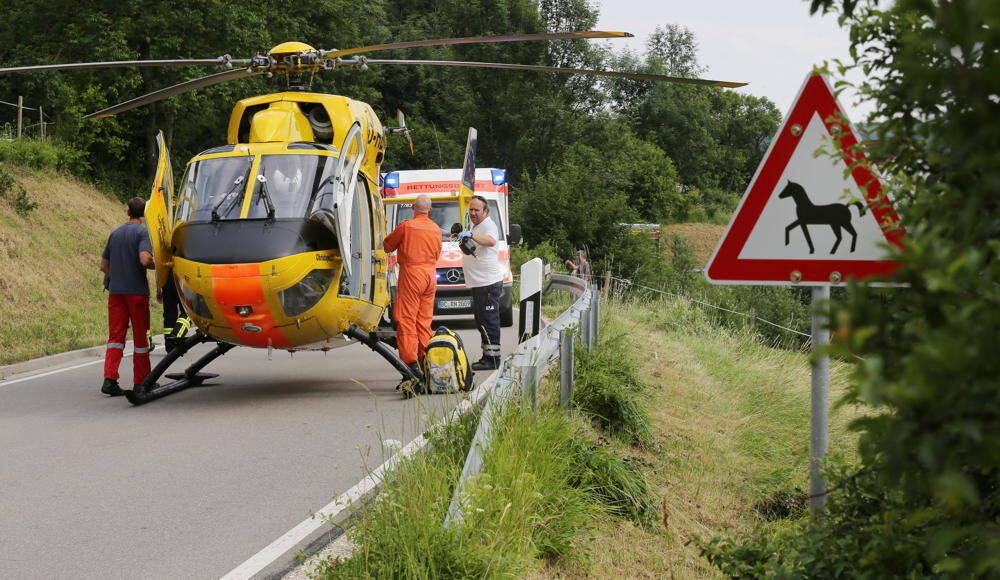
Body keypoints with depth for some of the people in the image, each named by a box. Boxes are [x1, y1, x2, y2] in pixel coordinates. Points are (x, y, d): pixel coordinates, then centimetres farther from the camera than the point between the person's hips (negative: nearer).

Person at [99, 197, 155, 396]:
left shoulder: (115, 233, 13)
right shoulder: (142, 232, -6)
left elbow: (104, 265, 17)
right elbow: (145, 259, -22)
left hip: (115, 291, 5)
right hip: (137, 290, -5)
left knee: (115, 336, 2)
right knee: (140, 337, 6)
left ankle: (109, 379, -13)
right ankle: (141, 382, 13)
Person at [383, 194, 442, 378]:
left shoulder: (406, 226, -7)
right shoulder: (436, 229, 10)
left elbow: (388, 245, 5)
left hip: (411, 273, -6)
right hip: (430, 274, 6)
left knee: (407, 318, -6)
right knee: (424, 319, 12)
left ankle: (411, 361, -15)